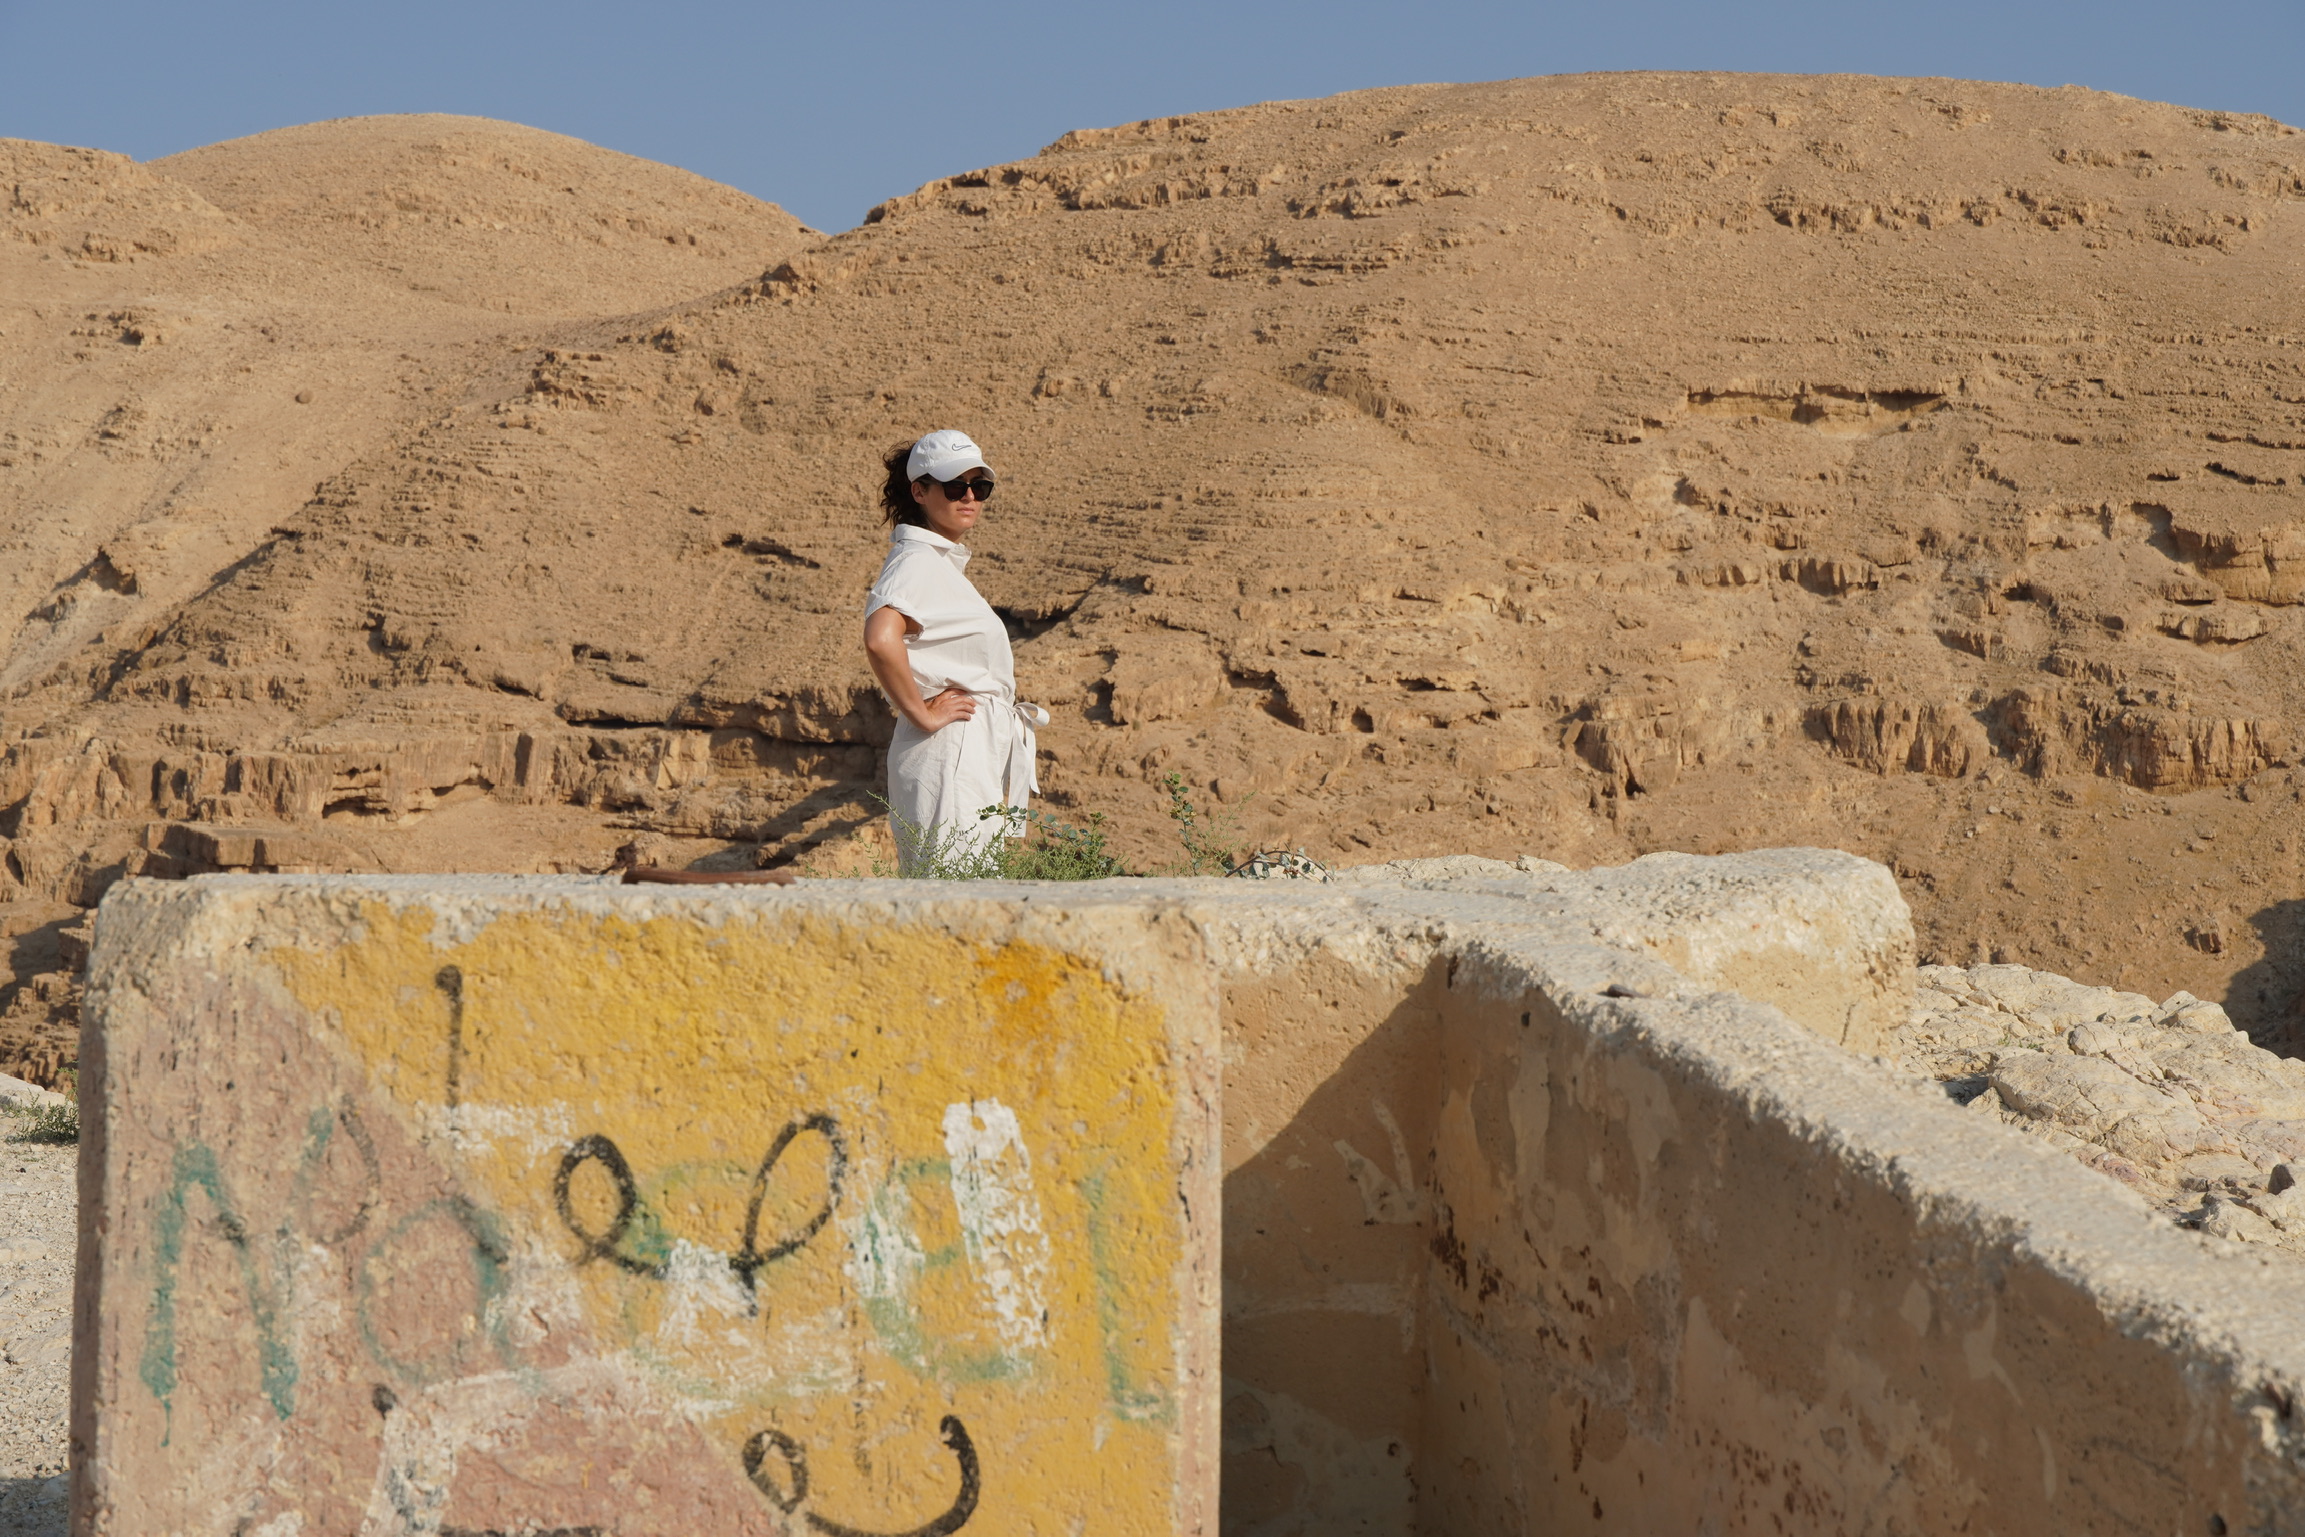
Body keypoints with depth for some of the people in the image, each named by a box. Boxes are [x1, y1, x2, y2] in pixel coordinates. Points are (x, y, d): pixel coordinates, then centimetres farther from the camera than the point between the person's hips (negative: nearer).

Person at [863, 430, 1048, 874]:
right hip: (948, 755, -10)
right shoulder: (916, 563, -12)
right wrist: (922, 715, -22)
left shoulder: (945, 564, 19)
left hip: (984, 753, 10)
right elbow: (880, 640, -31)